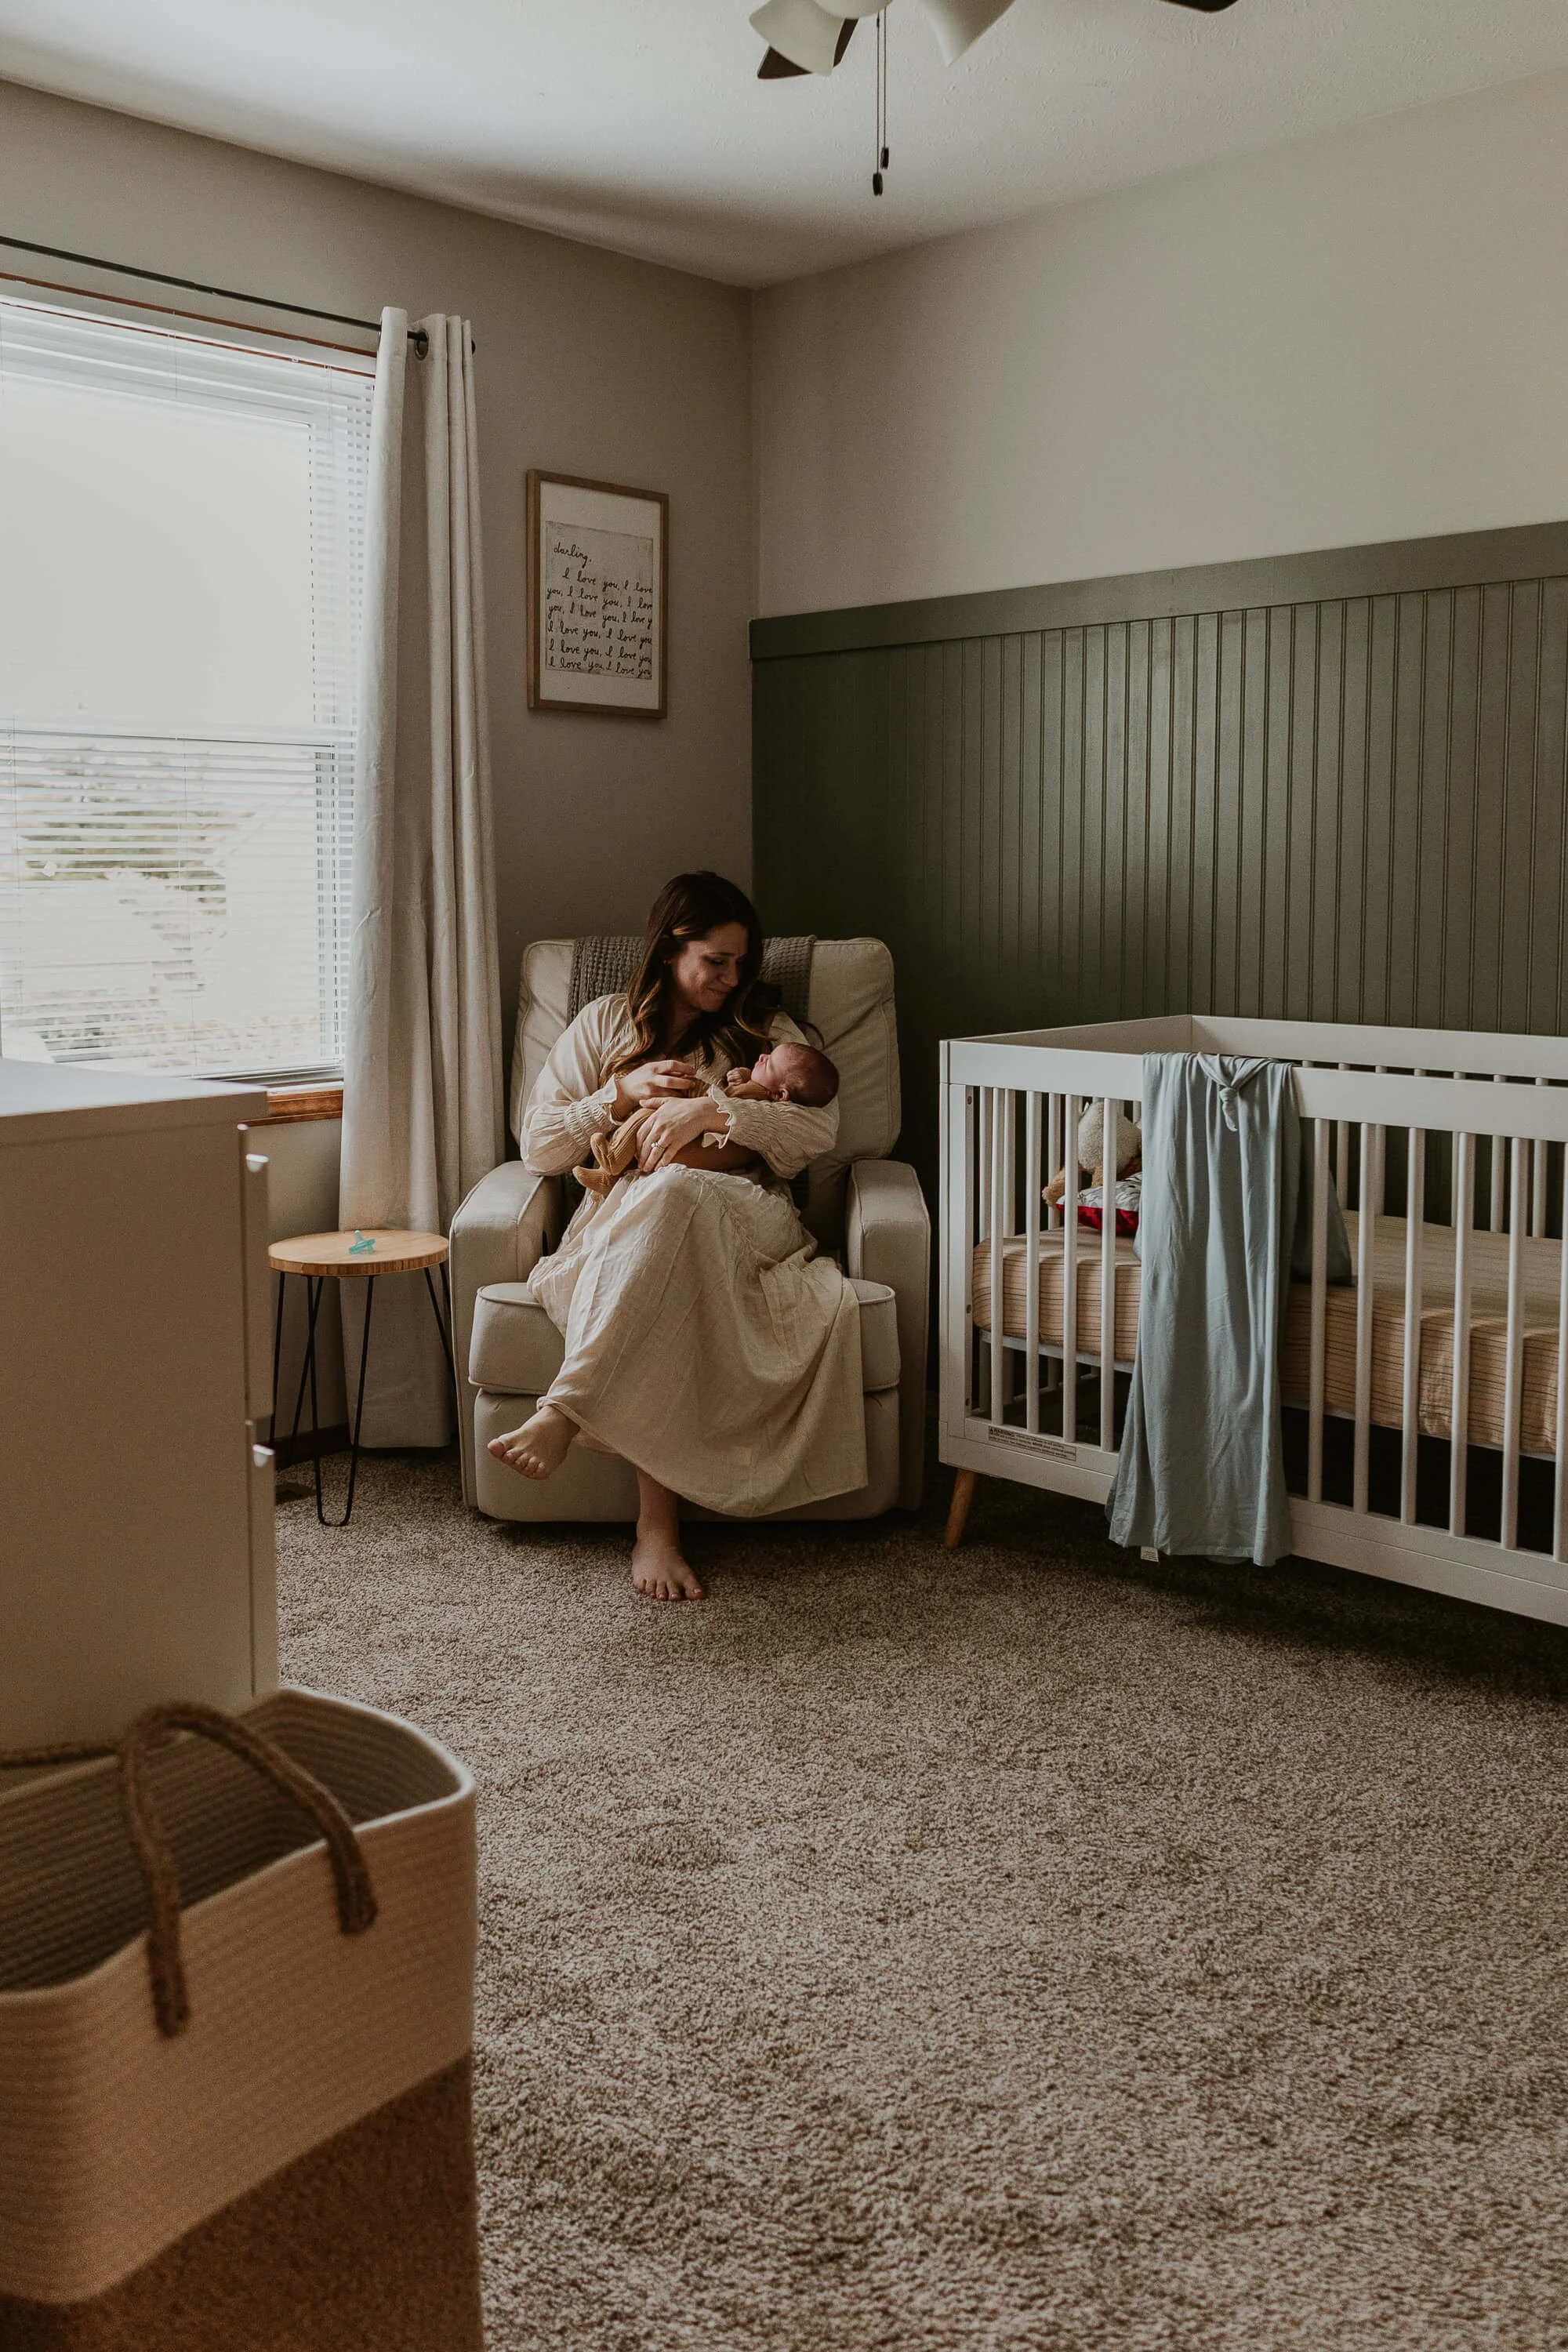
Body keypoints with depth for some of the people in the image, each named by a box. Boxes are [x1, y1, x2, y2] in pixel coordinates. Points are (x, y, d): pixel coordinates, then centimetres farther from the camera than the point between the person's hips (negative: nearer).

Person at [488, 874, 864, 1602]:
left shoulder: (765, 1031, 22)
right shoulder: (604, 1023, 22)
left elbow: (820, 1129, 3)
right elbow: (538, 1148, 15)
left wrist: (714, 1110, -11)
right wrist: (622, 1092, 1)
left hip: (741, 1223, 0)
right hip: (619, 1223, 0)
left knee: (673, 1195, -40)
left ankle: (564, 1412, -51)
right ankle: (657, 1521, -46)